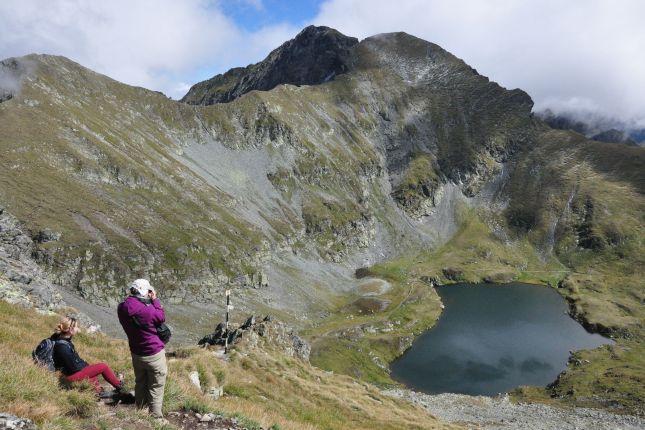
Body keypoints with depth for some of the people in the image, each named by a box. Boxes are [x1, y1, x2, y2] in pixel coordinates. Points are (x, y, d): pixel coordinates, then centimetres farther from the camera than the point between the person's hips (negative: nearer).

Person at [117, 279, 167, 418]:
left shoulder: (122, 308, -7)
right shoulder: (146, 310, -28)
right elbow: (161, 317, -10)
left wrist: (150, 302, -3)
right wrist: (155, 300, -5)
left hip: (136, 353, 7)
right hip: (154, 354, -7)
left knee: (140, 384, 23)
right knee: (156, 387, 7)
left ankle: (140, 411, 37)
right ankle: (155, 416, 14)